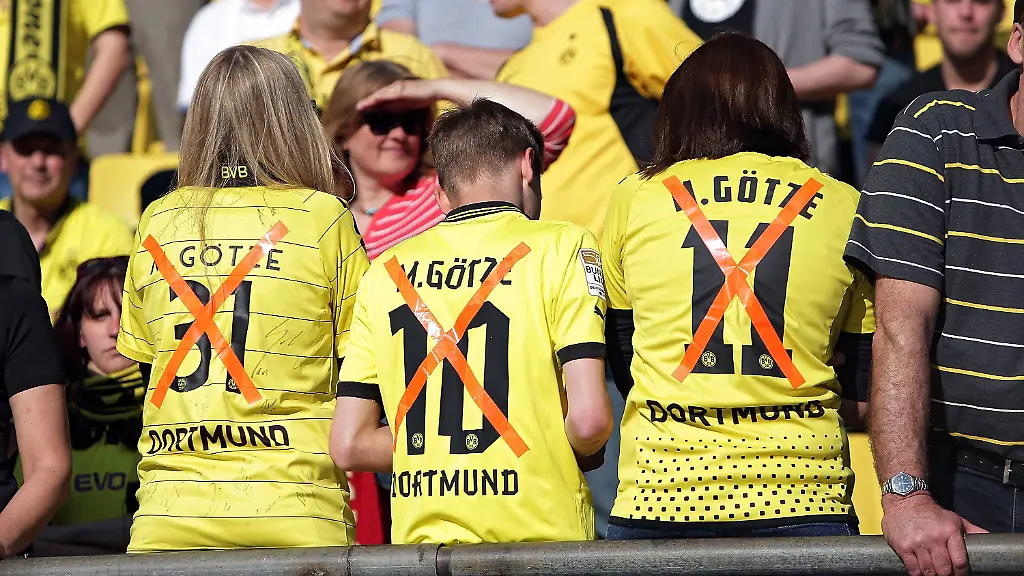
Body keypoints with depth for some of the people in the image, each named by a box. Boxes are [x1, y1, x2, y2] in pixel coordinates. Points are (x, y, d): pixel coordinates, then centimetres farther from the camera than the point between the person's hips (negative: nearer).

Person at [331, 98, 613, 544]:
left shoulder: (385, 271, 11)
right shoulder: (560, 245, 1)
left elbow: (348, 445, 8)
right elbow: (589, 418, -9)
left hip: (421, 539, 4)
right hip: (539, 540, -3)